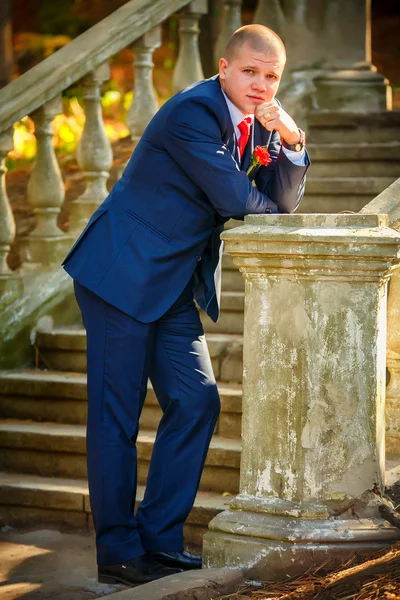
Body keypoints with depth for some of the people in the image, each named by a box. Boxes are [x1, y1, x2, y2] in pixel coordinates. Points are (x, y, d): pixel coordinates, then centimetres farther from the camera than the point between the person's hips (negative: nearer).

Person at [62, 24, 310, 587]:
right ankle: (118, 550, 5)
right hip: (123, 274, -9)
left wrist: (291, 141, -10)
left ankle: (160, 539, 14)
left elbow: (282, 200, 6)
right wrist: (270, 207, -1)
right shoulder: (194, 111, -18)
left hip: (174, 287, 9)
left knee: (197, 402, 4)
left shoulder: (258, 123, 10)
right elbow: (233, 198, -21)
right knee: (116, 414, -3)